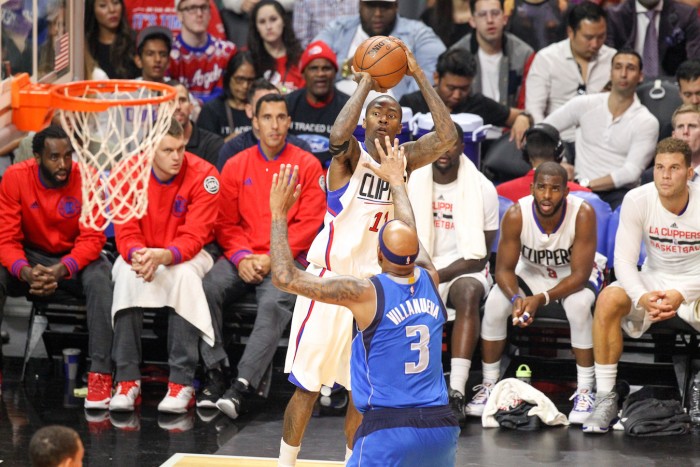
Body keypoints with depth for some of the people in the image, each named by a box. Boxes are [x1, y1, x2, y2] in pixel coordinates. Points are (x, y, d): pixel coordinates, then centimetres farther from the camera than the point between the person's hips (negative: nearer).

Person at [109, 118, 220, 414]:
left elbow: (194, 237, -22)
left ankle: (182, 382, -33)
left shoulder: (203, 176, -19)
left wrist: (163, 256, -42)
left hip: (187, 256, -1)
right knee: (127, 273, -31)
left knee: (185, 274, -35)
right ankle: (127, 380, -30)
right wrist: (138, 254, -37)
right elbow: (126, 233, -13)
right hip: (143, 251, 2)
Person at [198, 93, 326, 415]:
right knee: (205, 288, -27)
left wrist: (271, 258, -10)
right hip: (242, 258, 3)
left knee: (274, 303, -33)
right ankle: (215, 375, -25)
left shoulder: (307, 165, 5)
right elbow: (226, 223, 11)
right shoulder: (236, 166, 13)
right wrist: (241, 257, -9)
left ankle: (242, 386, -39)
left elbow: (309, 223, -1)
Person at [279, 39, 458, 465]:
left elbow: (447, 137, -13)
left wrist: (419, 76, -15)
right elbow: (338, 135, -33)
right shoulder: (350, 154, -7)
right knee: (308, 385, 1)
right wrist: (366, 83, -24)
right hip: (330, 280, -4)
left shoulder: (404, 158, 4)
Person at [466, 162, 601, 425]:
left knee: (579, 305, -35)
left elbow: (580, 274, -28)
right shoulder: (516, 215, -23)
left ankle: (585, 391, -22)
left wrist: (542, 299, -42)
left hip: (573, 278, -2)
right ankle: (489, 385, -8)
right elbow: (504, 268, -17)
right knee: (495, 303, -24)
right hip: (531, 274, 2)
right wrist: (516, 298, -39)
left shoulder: (582, 214, -29)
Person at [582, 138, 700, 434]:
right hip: (653, 279, 2)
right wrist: (642, 297, -32)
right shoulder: (637, 200, -12)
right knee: (608, 300, -26)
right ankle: (605, 398, -19)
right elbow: (624, 259, -13)